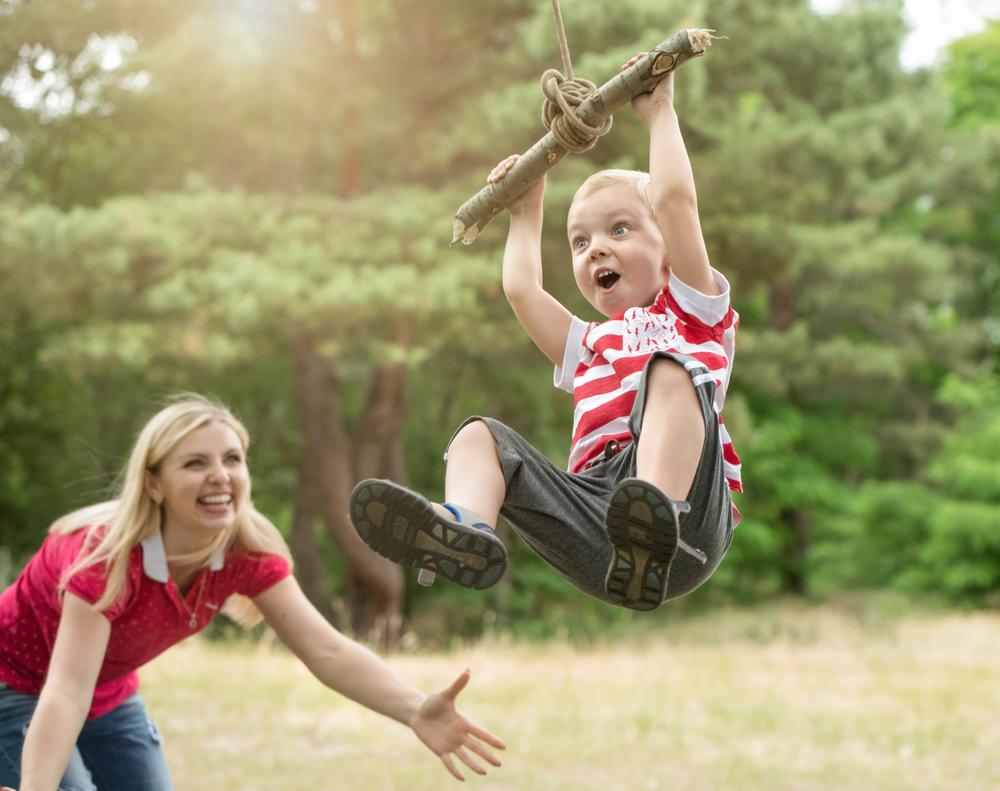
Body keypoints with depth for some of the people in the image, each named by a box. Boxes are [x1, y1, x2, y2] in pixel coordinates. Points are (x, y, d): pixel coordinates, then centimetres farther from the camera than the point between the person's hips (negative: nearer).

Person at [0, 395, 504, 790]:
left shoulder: (248, 553, -18)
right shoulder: (107, 556, -36)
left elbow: (326, 650, -26)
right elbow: (66, 693, -45)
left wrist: (415, 711, -44)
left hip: (110, 694, 6)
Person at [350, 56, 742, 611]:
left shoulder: (693, 311, 22)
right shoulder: (590, 347, 38)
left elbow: (675, 199, 11)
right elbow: (521, 290, 32)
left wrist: (659, 111, 20)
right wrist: (527, 212, 45)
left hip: (690, 517, -5)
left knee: (668, 368, -28)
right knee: (480, 433, -2)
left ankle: (658, 530, -55)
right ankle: (464, 529, -37)